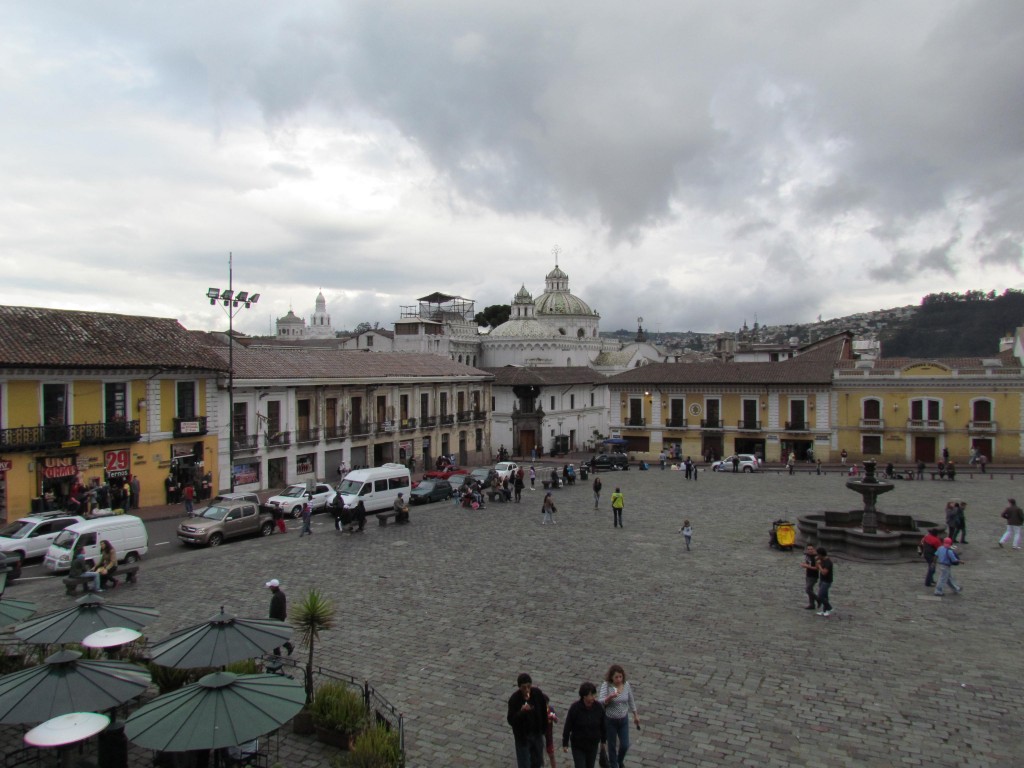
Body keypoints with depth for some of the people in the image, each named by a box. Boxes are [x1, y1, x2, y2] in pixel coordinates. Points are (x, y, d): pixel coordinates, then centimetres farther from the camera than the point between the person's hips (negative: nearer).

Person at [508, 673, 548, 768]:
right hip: (522, 736, -4)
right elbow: (511, 721, -25)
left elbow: (543, 711, 1)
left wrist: (544, 728, 7)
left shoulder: (538, 693, -15)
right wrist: (521, 712, -42)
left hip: (537, 733, 4)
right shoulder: (514, 699, -24)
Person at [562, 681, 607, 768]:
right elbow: (567, 727, -13)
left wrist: (603, 741, 10)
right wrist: (565, 744, -8)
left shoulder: (599, 707, -14)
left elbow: (603, 725, 1)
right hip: (578, 745, -3)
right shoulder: (575, 707, -22)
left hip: (593, 745, 3)